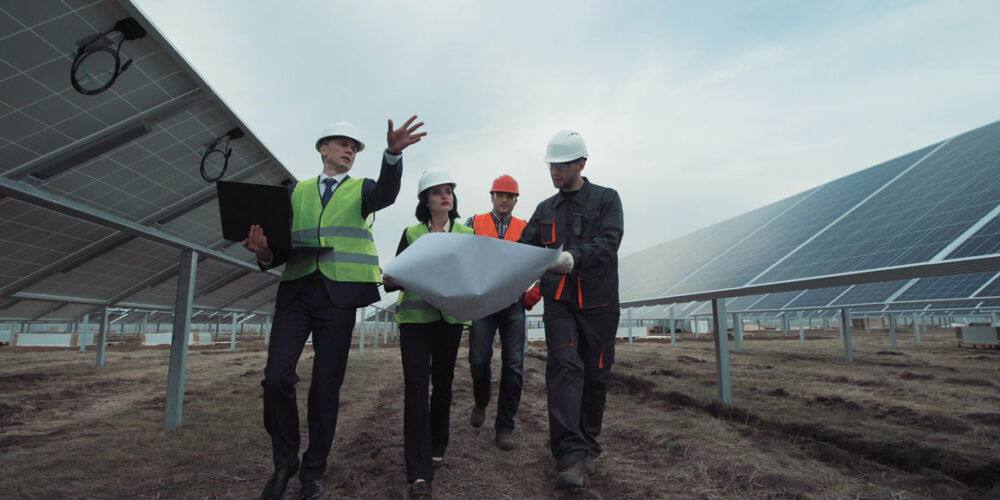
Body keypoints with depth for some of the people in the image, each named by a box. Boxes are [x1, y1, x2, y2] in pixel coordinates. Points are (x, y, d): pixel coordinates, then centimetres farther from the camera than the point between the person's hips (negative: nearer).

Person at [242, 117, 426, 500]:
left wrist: (393, 152, -33)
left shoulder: (361, 189, 11)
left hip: (339, 295, -2)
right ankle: (284, 462, 18)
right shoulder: (297, 191, 17)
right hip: (295, 292, 2)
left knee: (326, 385, 2)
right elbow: (284, 242, 13)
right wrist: (265, 251, -11)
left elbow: (387, 193, -14)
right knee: (276, 378, -5)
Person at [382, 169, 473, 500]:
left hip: (450, 316, 2)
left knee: (442, 382, 9)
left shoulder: (466, 233, 10)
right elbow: (395, 275, 5)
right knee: (416, 384, -9)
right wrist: (390, 281, -17)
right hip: (414, 315, -1)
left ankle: (436, 449, 29)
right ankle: (418, 473, -8)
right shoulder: (411, 234, 8)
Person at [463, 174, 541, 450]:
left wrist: (535, 292, -1)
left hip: (513, 303, 1)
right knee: (479, 360, -4)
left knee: (513, 365, -2)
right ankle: (480, 404, 27)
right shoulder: (475, 223, 10)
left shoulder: (525, 229, 11)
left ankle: (505, 427, 9)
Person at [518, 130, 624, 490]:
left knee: (595, 375, 7)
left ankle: (587, 447, 25)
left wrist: (575, 257, -32)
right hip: (558, 302, 2)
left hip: (598, 302, -1)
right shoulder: (545, 210, 15)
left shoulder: (606, 199, 3)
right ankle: (572, 458, -17)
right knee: (565, 369, -14)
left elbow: (608, 242, -14)